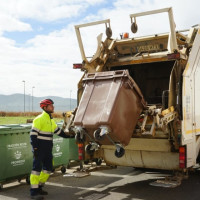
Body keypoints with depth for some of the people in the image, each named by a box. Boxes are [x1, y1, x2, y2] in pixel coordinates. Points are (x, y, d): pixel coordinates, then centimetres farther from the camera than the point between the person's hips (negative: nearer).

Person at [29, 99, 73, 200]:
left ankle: (39, 187, 26)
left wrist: (68, 136, 26)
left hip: (47, 149, 9)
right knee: (37, 168, -6)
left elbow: (58, 131, 26)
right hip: (39, 148, -9)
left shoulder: (51, 120, 14)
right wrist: (35, 148, -21)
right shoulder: (39, 119, -14)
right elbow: (33, 134, -17)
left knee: (48, 168, 13)